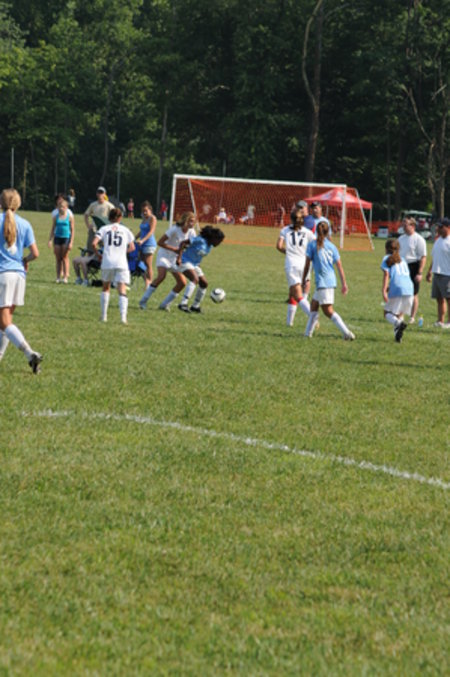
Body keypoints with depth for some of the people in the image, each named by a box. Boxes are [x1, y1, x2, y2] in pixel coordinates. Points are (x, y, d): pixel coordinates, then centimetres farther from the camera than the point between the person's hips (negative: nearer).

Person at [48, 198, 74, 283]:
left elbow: (72, 230, -1)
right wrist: (50, 240, 3)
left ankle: (65, 276, -2)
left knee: (65, 257, -4)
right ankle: (58, 277, 7)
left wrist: (71, 242, -7)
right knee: (58, 259, 4)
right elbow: (53, 229, 11)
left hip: (66, 238, -3)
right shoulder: (56, 217, 6)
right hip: (57, 238, 3)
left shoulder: (69, 217, -2)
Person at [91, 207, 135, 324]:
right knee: (122, 291, -3)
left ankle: (104, 315, 21)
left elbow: (94, 243, -5)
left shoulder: (104, 229, 6)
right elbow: (132, 247, 12)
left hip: (107, 262, 0)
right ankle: (123, 316, -20)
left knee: (106, 288, 20)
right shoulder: (125, 230, 11)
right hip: (121, 263, 0)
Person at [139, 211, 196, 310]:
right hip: (164, 255, -6)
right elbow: (160, 242, -20)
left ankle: (165, 304, 6)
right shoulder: (175, 229, -22)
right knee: (161, 276, -30)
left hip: (176, 259, 7)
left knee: (182, 283, -7)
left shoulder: (191, 232, -4)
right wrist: (174, 249, -23)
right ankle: (143, 301, -21)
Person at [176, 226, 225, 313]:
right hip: (185, 262, -9)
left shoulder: (210, 245, 6)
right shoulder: (200, 240, -20)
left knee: (204, 283, 7)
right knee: (195, 279, -30)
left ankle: (195, 306, 21)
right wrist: (179, 257, -30)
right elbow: (183, 243, -22)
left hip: (195, 264, 9)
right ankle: (183, 304, -35)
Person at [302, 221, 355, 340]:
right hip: (331, 281, 7)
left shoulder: (312, 245, -3)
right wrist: (344, 283, 9)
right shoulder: (332, 246, 9)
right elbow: (339, 265, 6)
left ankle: (347, 333, -18)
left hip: (322, 282, -7)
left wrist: (303, 280, 9)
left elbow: (307, 264, -2)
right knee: (314, 304, 20)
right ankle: (308, 333, 23)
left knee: (328, 310, -8)